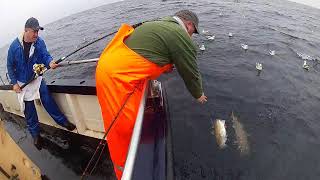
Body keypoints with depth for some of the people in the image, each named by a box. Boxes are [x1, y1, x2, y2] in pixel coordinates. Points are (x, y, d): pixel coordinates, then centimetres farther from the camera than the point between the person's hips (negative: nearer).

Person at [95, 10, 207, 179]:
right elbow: (191, 72, 2)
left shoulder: (159, 24, 17)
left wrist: (163, 66, 15)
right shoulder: (182, 37, -8)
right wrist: (199, 95, 20)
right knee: (122, 129, 6)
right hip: (117, 77, -9)